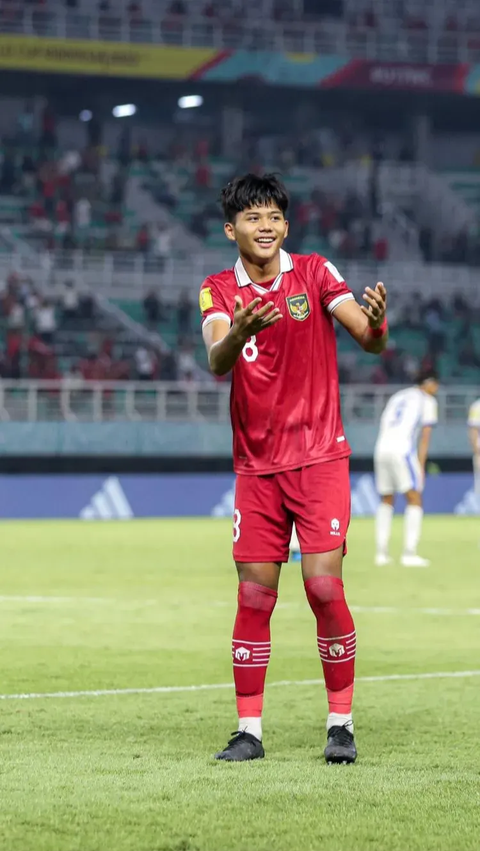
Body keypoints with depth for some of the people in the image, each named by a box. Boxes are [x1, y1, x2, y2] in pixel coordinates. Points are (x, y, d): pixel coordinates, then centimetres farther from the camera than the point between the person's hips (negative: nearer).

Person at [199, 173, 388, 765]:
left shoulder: (314, 272, -1)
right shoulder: (219, 291, 2)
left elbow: (369, 340, -10)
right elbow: (216, 362, -16)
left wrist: (375, 321, -34)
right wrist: (237, 335, -39)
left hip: (319, 458, -2)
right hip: (255, 467, 2)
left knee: (324, 587, -9)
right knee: (253, 597, 0)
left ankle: (341, 725, 2)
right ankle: (249, 730, 7)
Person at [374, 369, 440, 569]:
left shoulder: (397, 397, 26)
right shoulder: (427, 401, 7)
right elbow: (425, 436, 0)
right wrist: (421, 466, -2)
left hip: (382, 448, 6)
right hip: (403, 449, -6)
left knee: (386, 500, 18)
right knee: (415, 500, -1)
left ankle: (381, 553, 13)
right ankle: (409, 554, -11)